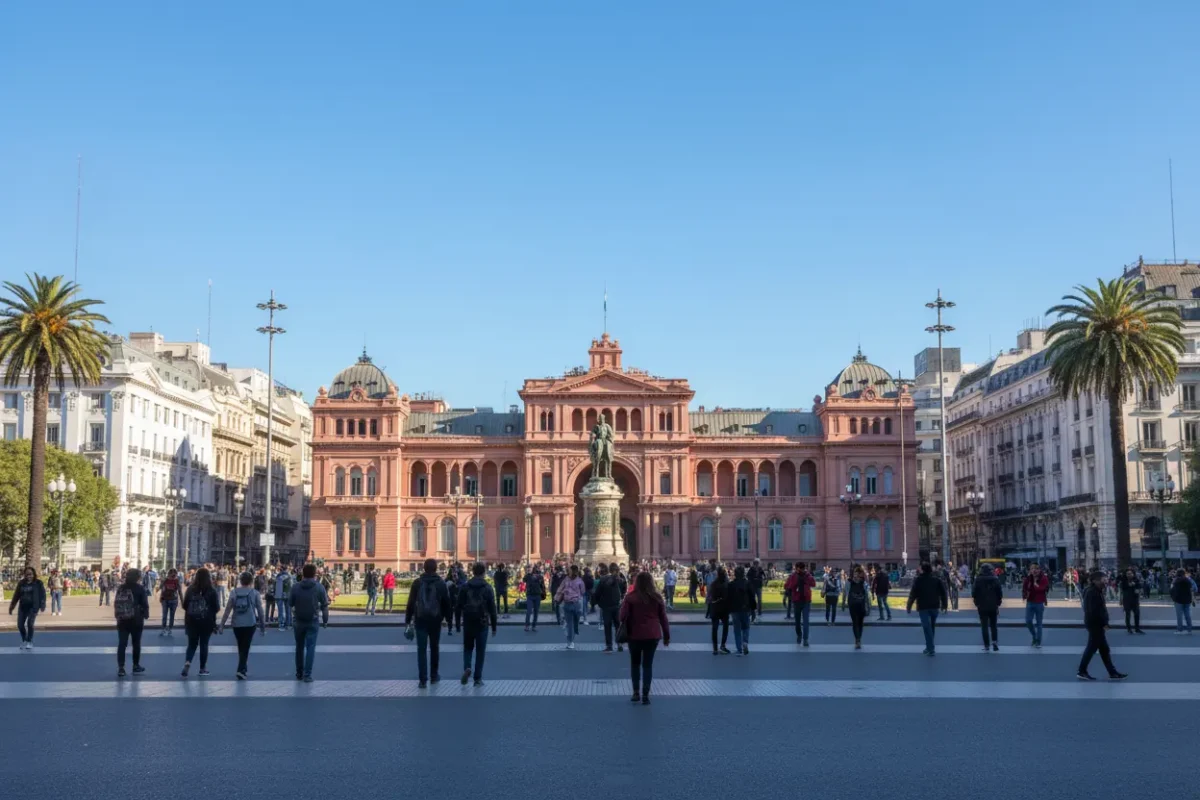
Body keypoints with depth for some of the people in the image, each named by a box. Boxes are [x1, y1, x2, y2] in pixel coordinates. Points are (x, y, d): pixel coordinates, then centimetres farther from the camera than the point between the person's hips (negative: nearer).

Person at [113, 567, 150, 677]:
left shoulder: (120, 588, 8)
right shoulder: (140, 589, -6)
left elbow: (116, 603, 11)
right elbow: (145, 604, -8)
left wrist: (117, 616, 16)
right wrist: (145, 615, 5)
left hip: (122, 620, 3)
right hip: (136, 620, -3)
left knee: (122, 644, 0)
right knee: (136, 643, 9)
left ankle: (121, 668, -8)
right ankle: (136, 666, 16)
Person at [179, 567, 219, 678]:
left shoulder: (190, 589, -1)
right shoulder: (211, 591, -9)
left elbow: (184, 606, 5)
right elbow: (216, 608, -7)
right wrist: (218, 608, 15)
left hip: (191, 621, 2)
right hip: (206, 621, -2)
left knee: (192, 644, 11)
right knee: (204, 644, 10)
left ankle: (187, 663, -13)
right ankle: (203, 668, 16)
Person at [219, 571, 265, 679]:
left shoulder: (234, 592, 4)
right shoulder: (255, 593, -2)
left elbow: (227, 610, -1)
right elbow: (260, 611, -2)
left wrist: (222, 625, 1)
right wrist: (263, 626, 6)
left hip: (236, 624, 3)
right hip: (250, 624, -3)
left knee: (241, 648, 18)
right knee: (245, 648, -2)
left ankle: (243, 668, 28)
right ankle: (241, 670, -16)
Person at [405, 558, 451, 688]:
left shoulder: (417, 583, -1)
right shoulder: (441, 583, -1)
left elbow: (411, 603, -2)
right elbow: (446, 603, 2)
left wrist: (408, 620, 2)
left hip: (420, 620, -1)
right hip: (435, 620, 1)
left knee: (421, 650, -1)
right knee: (434, 648, 17)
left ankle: (423, 679, -10)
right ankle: (434, 675, 25)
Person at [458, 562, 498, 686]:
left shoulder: (465, 587, -2)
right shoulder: (487, 588, -5)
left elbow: (459, 604, -2)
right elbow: (492, 608, -5)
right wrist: (494, 627, 2)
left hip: (468, 622, 1)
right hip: (482, 623, -1)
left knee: (468, 647, 17)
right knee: (480, 650, 6)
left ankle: (467, 667, -9)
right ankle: (478, 678, 5)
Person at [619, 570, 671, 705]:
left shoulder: (630, 597, -5)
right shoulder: (656, 598, 2)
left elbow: (623, 617, -7)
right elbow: (663, 617, 5)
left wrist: (623, 632, 7)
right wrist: (667, 635, 11)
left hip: (635, 635, -1)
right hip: (653, 635, 1)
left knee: (635, 663, 15)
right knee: (648, 664, 6)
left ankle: (636, 692, 10)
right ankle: (645, 695, 2)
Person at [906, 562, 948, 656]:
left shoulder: (918, 580, -6)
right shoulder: (937, 579, 4)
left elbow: (913, 594, -9)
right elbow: (943, 593, 3)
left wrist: (909, 606, -3)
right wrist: (944, 605, 10)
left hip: (923, 607, -4)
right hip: (934, 606, 4)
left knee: (927, 627, -6)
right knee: (932, 627, 17)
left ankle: (930, 649, -14)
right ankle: (929, 647, 25)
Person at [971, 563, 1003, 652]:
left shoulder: (978, 580, -7)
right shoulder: (995, 579, -2)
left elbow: (974, 593, -6)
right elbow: (1000, 592, -1)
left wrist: (977, 603, 8)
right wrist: (998, 603, 8)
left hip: (982, 606, -2)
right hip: (993, 606, 2)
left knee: (984, 626, 3)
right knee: (993, 625, 14)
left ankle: (987, 645, 0)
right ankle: (995, 641, -2)